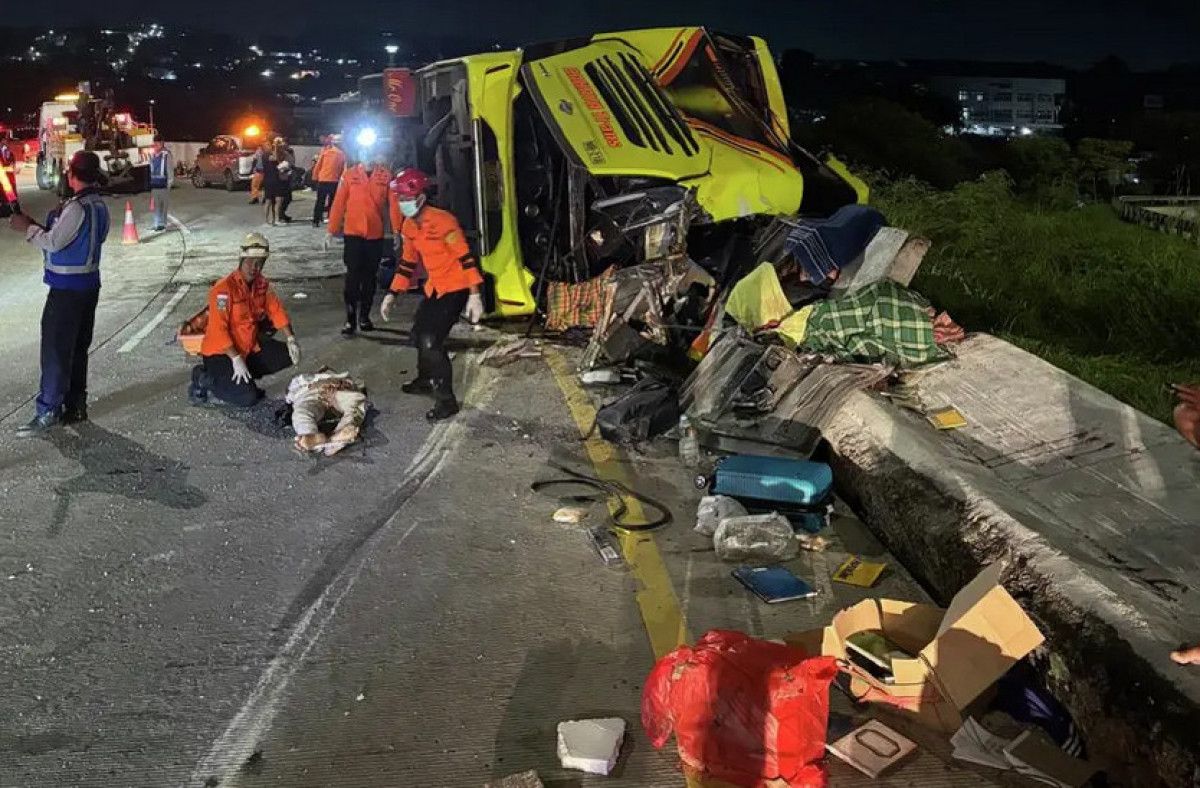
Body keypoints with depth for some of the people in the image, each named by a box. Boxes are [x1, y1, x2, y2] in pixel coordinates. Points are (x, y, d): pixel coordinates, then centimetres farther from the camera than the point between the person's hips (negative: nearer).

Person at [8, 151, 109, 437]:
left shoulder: (76, 207, -20)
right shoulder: (99, 205, 8)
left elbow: (53, 242, -18)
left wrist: (28, 228, -3)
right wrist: (37, 226, 11)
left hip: (67, 288, -9)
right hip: (89, 283, 9)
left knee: (56, 350, -4)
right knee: (78, 348, 14)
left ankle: (48, 411, 0)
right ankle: (76, 406, 20)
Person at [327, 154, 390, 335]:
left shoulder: (386, 176, 0)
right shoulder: (349, 175, 0)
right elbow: (339, 203, 1)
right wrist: (332, 230, 0)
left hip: (376, 234, 1)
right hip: (353, 233, -1)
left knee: (370, 276, 11)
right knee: (353, 275, -4)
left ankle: (364, 316, 23)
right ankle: (350, 319, -1)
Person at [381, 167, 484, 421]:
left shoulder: (442, 221, -22)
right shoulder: (409, 226, 4)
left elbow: (465, 256, -22)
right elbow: (407, 262, 15)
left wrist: (474, 295, -26)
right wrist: (392, 294, 14)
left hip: (456, 288, -9)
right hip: (434, 287, 9)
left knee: (430, 340, -17)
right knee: (419, 334, 19)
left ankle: (446, 400, -6)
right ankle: (426, 381, 45)